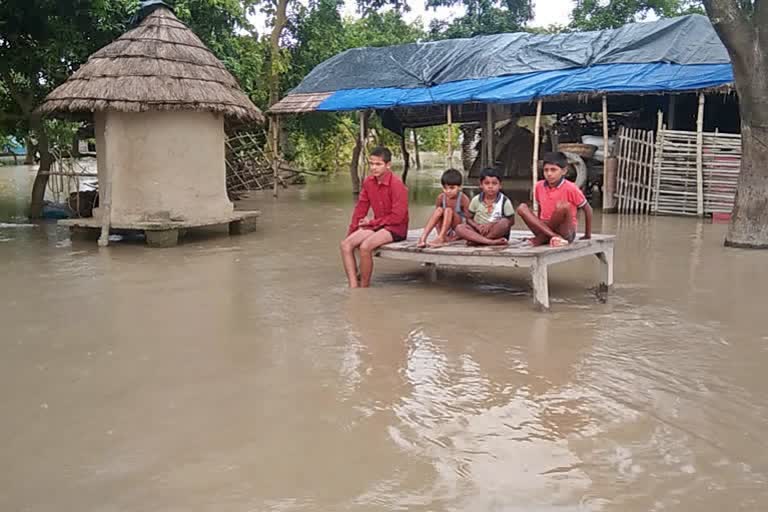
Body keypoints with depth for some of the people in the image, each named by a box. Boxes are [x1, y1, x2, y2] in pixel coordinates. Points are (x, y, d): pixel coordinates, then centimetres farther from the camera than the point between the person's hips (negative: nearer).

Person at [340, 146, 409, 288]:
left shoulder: (397, 185, -19)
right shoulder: (368, 182, 3)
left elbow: (397, 217, -20)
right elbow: (360, 208, 10)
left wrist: (372, 222, -12)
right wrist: (351, 233, 6)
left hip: (396, 228, -7)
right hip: (376, 225, 7)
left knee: (365, 247, -31)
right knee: (346, 244, -13)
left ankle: (364, 287, -12)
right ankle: (353, 287, -16)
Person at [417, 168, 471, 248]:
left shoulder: (463, 199, -14)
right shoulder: (441, 198, -4)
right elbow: (436, 218, -1)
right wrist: (440, 233, -14)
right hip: (445, 231, 4)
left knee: (448, 210, -27)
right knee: (439, 210, -23)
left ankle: (440, 239, -38)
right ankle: (423, 237, -36)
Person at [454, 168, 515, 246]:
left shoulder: (504, 201, -5)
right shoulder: (476, 200, 1)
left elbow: (511, 221, -5)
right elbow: (469, 219, 6)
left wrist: (491, 225, -17)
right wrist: (477, 226, -16)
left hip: (497, 233, -2)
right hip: (479, 231, 2)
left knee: (504, 223, -34)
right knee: (459, 228, -24)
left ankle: (476, 241, -26)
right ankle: (491, 241, -37)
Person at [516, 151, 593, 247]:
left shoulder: (570, 188, -10)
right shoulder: (539, 186, 3)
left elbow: (587, 209, 0)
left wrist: (588, 235, 4)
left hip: (566, 233, -4)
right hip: (545, 228, 4)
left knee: (563, 206, -32)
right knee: (522, 208, -16)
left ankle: (541, 239, -18)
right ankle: (555, 237, -29)